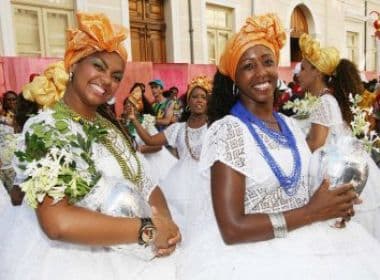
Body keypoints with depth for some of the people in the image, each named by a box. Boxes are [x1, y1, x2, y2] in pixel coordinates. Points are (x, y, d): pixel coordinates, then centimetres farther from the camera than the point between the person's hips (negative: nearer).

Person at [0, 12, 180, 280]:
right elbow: (57, 223, -22)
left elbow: (147, 186, 8)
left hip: (129, 254, 6)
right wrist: (146, 229, -19)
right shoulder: (44, 127, -10)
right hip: (77, 258, -6)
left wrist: (165, 220, -12)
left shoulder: (111, 129, 12)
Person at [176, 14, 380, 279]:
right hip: (255, 252, -6)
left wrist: (335, 200, -5)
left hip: (307, 238, 6)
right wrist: (312, 212, -15)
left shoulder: (290, 125, 6)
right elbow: (232, 229, -20)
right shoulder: (228, 130, -15)